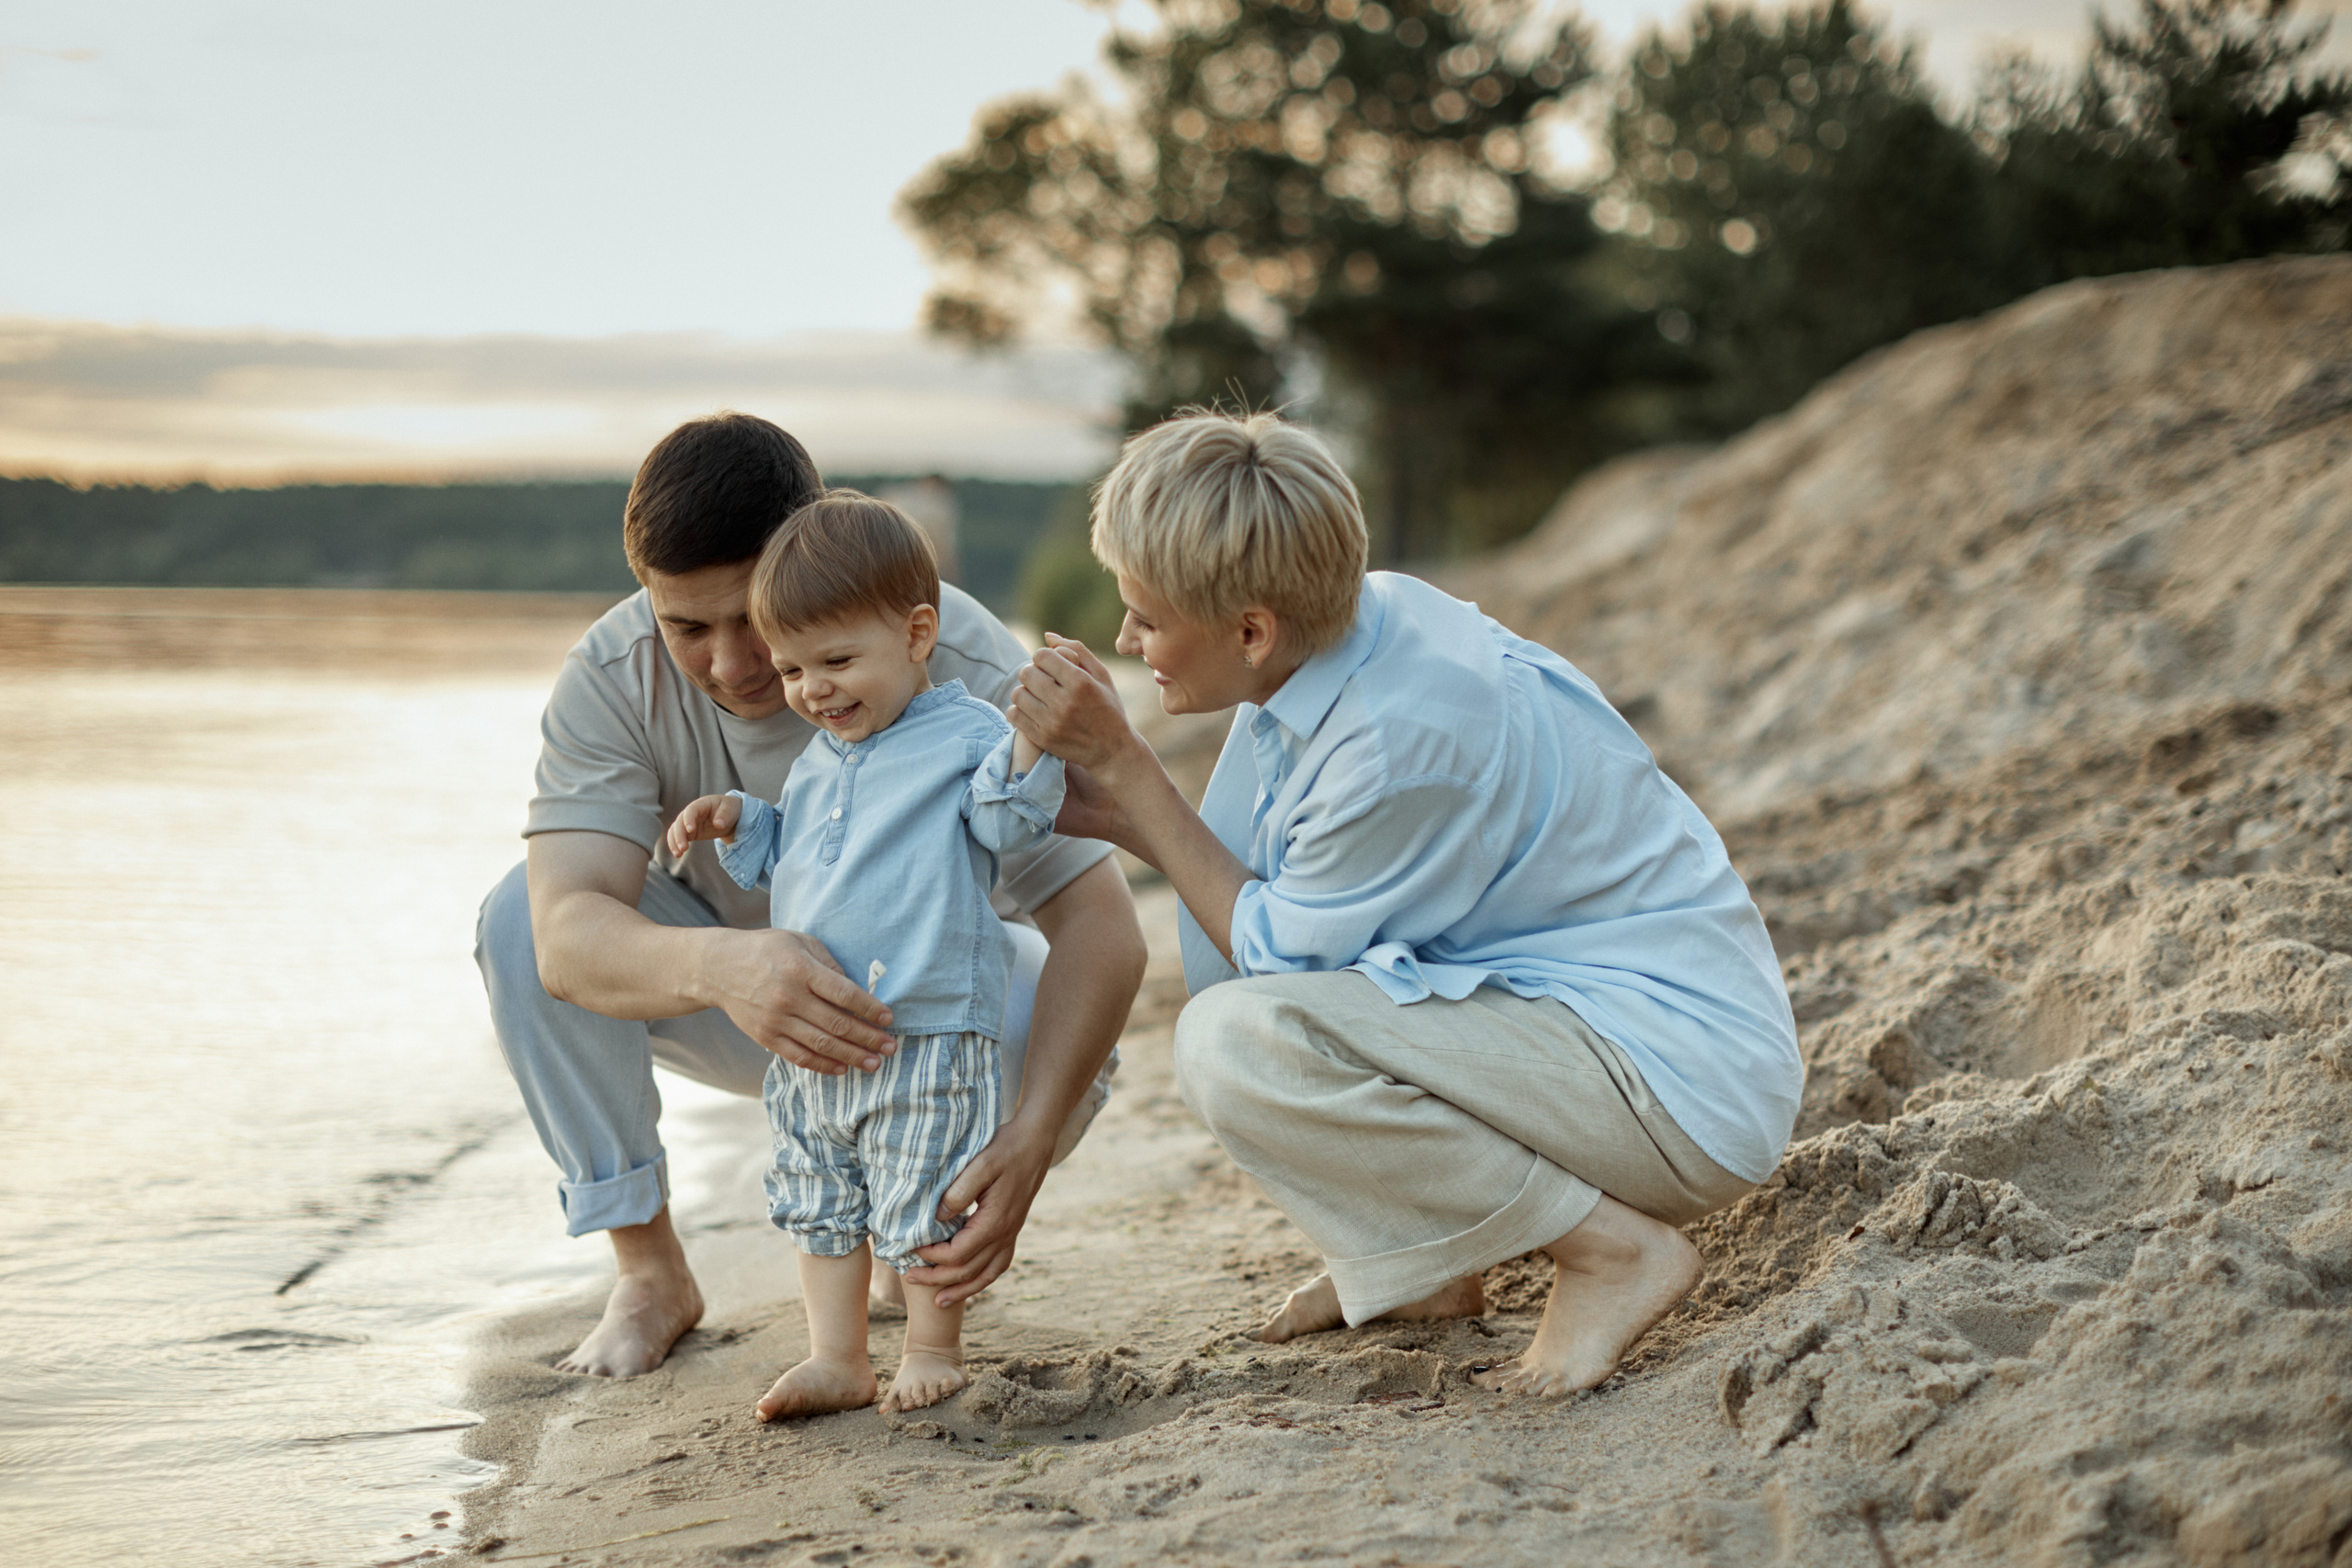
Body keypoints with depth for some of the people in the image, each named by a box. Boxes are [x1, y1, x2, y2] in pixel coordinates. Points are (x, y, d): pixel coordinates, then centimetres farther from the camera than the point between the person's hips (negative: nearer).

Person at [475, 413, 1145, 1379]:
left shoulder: (962, 670, -30)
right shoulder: (612, 678, -25)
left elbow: (1100, 928, -34)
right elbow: (569, 931, -38)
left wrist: (1027, 1146, -49)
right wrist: (722, 967, -61)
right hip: (732, 1000, 1)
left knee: (1060, 1050, -33)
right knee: (520, 919, -26)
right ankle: (649, 1272, -9)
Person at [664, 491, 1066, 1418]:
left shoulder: (964, 735, -6)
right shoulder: (817, 764, 17)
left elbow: (1009, 820, -19)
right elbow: (784, 856, 28)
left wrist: (1033, 739, -33)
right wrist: (737, 823, 11)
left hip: (924, 1034, -7)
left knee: (923, 1201, 1)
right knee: (818, 1203, 13)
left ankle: (933, 1347, 19)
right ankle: (837, 1359, 23)